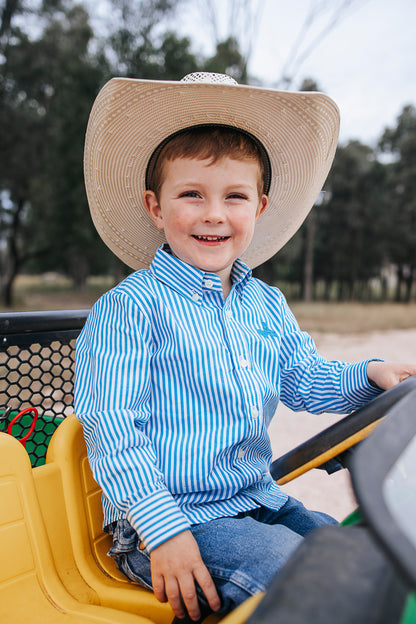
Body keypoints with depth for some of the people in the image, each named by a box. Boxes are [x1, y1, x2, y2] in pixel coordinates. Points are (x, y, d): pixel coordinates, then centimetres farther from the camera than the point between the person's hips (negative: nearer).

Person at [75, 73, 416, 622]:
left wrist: (369, 375, -3)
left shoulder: (267, 304, 7)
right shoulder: (129, 309, -15)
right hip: (164, 524, -6)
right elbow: (111, 427, -18)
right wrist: (163, 531, -23)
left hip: (260, 503, 7)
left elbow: (305, 381, 16)